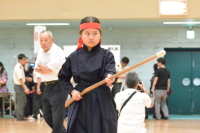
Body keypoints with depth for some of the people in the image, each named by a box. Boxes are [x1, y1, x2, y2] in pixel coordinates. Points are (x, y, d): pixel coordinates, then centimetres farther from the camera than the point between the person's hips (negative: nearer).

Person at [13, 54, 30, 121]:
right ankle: (19, 117, 1)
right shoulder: (18, 67, -19)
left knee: (24, 101, 14)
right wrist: (25, 88, -27)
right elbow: (20, 79, -25)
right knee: (20, 102, -4)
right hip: (19, 86, -10)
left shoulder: (20, 67, 11)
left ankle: (16, 114, 22)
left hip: (20, 85, 10)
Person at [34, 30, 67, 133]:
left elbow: (48, 69, -21)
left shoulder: (57, 52, -16)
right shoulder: (41, 52, 10)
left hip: (58, 87, -9)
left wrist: (40, 66, -3)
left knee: (57, 116, -8)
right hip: (48, 86, 9)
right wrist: (44, 68, -12)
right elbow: (37, 69, 6)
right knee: (47, 115, 14)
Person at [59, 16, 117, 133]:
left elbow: (110, 73, -16)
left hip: (101, 103, -2)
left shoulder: (107, 55, 0)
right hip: (80, 104, 2)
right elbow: (63, 78, 15)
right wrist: (71, 91, -1)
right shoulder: (74, 57, 5)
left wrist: (110, 78, -38)